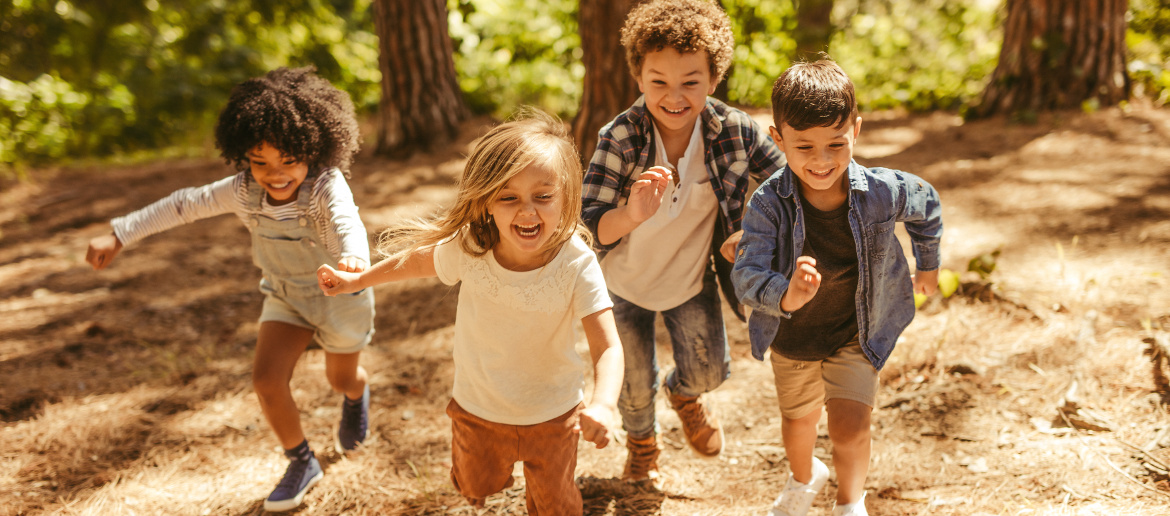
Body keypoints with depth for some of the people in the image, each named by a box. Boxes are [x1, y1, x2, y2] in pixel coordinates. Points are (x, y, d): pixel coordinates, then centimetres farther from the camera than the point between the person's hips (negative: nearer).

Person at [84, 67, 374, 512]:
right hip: (285, 295, 3)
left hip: (340, 294, -3)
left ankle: (357, 396, 61)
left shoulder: (327, 186, -34)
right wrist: (118, 237, -9)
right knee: (266, 379, -12)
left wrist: (352, 258, -79)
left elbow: (347, 223, -55)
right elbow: (185, 205, -10)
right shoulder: (244, 191, -20)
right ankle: (302, 464, 12)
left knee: (342, 378, 19)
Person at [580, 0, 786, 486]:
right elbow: (592, 225, -28)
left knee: (709, 371, 2)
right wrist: (632, 214, -49)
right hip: (625, 282, -1)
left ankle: (685, 393, 43)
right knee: (635, 385, 14)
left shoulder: (734, 131, -22)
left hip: (691, 282, 1)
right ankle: (641, 442, 51)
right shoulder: (619, 137, -27)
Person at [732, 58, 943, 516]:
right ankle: (805, 477, 59)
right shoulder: (769, 203, -29)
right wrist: (785, 296, -58)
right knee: (799, 420, 24)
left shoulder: (881, 192, -24)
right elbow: (746, 273, -36)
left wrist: (928, 265, 15)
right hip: (791, 336, 1)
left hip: (855, 334, -1)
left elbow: (926, 204, 0)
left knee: (849, 426, -13)